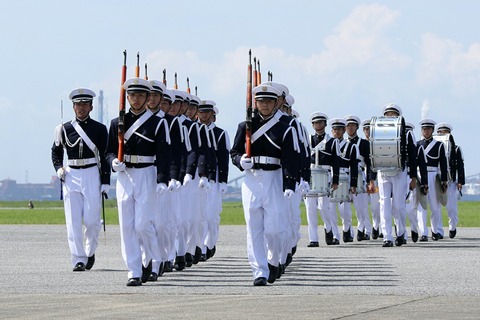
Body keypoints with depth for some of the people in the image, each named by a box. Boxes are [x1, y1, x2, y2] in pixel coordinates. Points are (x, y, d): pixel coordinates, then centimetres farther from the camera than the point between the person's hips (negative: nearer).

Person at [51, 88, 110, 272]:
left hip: (92, 175, -1)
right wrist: (59, 168, 0)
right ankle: (78, 259, -2)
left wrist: (105, 181, -2)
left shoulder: (100, 129, 3)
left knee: (92, 220, -4)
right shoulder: (65, 129, 7)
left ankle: (90, 251, 20)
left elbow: (105, 156, 3)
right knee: (73, 221, -4)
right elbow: (56, 151, 18)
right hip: (71, 176, 1)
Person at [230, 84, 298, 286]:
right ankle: (260, 272, -1)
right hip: (251, 179, 1)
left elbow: (289, 160, -5)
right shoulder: (245, 126, 8)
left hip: (274, 180, -1)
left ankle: (273, 262, 24)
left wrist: (289, 185, -17)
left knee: (275, 228, -3)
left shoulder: (284, 129, 3)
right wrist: (241, 161, -15)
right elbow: (234, 152, 9)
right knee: (254, 228, -2)